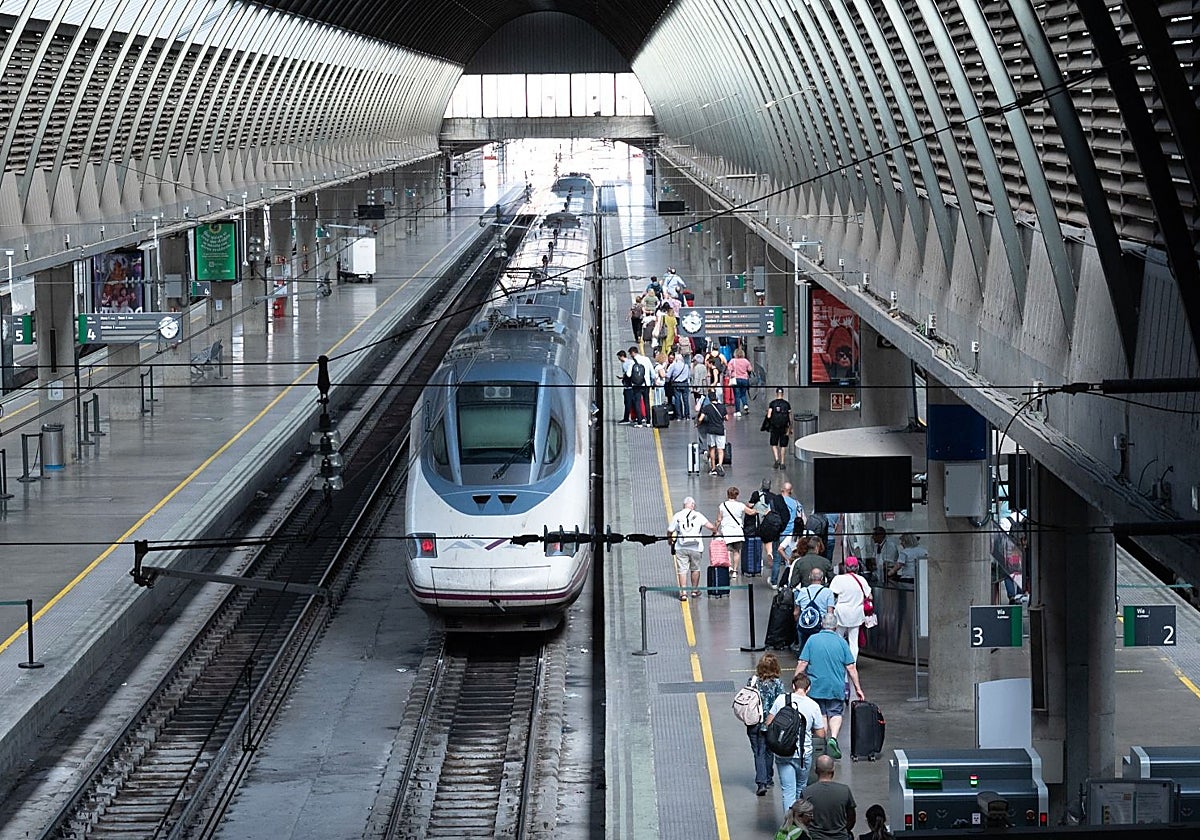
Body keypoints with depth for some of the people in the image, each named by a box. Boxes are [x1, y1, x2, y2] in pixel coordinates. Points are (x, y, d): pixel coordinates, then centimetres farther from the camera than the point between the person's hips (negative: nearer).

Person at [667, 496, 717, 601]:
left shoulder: (677, 516, 3)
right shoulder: (698, 515, 0)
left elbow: (669, 531, 5)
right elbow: (711, 527, -4)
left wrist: (670, 539, 26)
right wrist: (715, 531, 18)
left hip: (681, 548, 0)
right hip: (695, 548, 0)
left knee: (682, 570, 1)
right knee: (695, 569, 17)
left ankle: (683, 592, -5)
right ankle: (695, 590, 26)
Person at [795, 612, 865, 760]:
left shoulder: (812, 640, -2)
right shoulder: (841, 642, -2)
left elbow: (802, 664, -6)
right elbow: (851, 668, -2)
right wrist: (857, 688, 5)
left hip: (816, 685, 1)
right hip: (836, 686, 0)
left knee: (821, 714, 13)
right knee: (836, 713, 10)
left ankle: (824, 742, 7)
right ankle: (833, 738, -12)